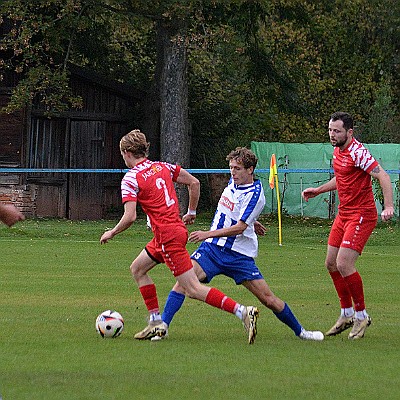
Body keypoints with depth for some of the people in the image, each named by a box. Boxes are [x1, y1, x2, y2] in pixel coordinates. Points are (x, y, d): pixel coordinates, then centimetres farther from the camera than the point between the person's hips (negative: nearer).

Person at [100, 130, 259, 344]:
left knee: (193, 289, -9)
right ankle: (156, 322, 20)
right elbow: (194, 183, 14)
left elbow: (130, 217, -18)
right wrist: (191, 212, 24)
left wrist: (111, 233, -1)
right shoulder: (162, 166, 11)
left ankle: (243, 312, -19)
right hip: (177, 228, 9)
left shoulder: (130, 179, -11)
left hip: (168, 237, -9)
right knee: (137, 269, 21)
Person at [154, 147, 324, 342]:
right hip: (213, 247, 5)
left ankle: (299, 331, 18)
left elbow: (239, 228, -23)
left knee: (269, 299, -3)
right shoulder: (233, 181, 6)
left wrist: (208, 234, -30)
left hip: (239, 254, -5)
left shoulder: (254, 194, -16)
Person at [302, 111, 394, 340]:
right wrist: (318, 190, 27)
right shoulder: (338, 151, 10)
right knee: (331, 264, 10)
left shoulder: (357, 152, -19)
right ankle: (347, 314, 23)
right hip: (344, 214, 10)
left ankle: (361, 315, 0)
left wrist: (389, 207, -35)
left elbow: (383, 176, -25)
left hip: (362, 215, -10)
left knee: (344, 265, -16)